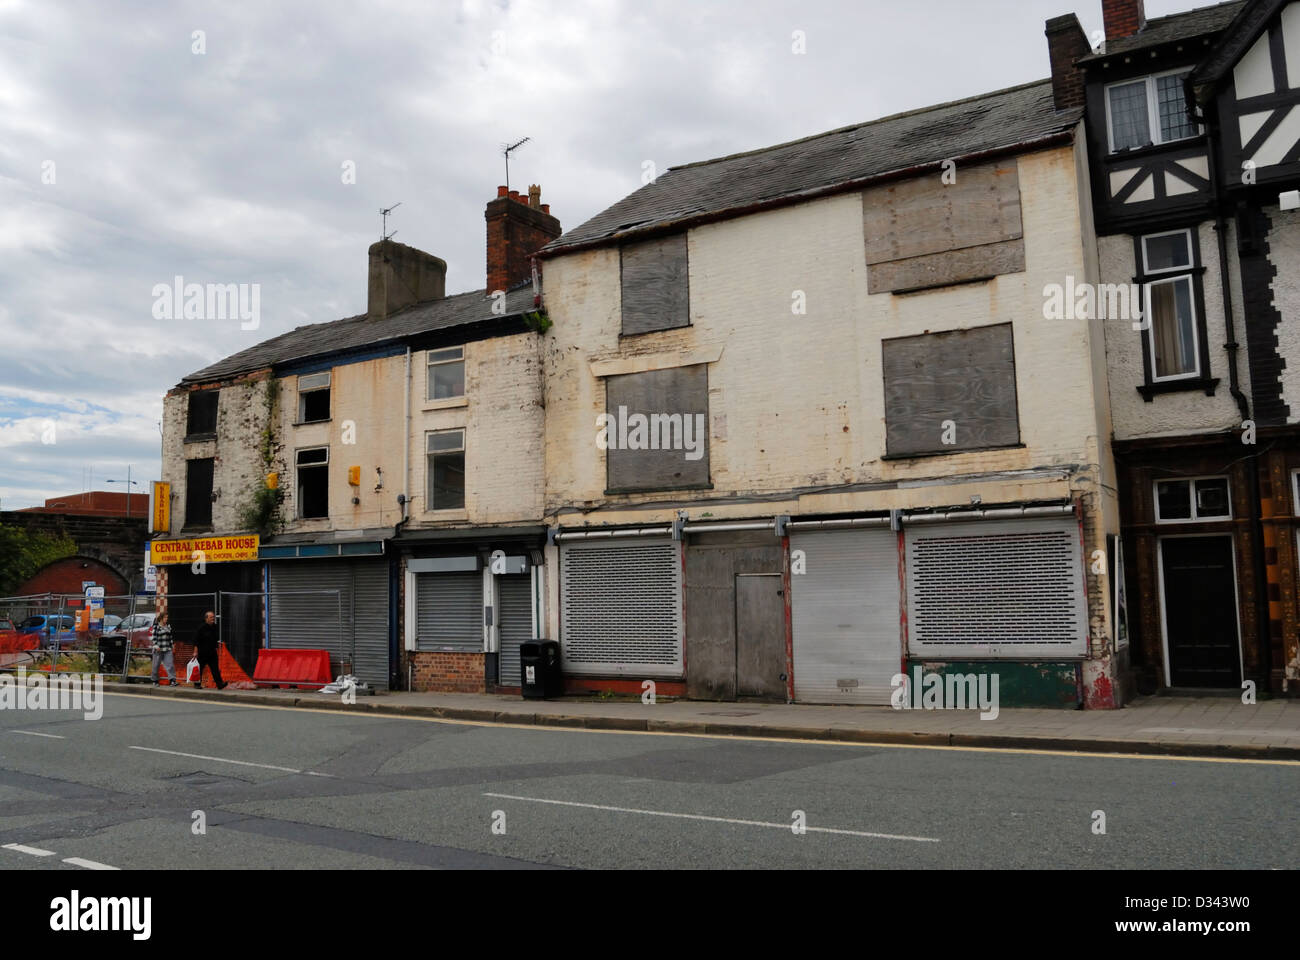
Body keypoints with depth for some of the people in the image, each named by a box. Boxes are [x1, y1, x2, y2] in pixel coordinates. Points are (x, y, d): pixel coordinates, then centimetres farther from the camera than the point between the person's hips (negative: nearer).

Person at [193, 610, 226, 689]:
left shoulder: (214, 627, 10)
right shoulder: (201, 627, -10)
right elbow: (196, 640, -11)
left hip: (212, 652, 5)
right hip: (202, 653, -5)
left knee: (215, 668, -5)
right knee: (199, 668, 8)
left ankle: (219, 684, -12)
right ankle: (197, 683, 23)